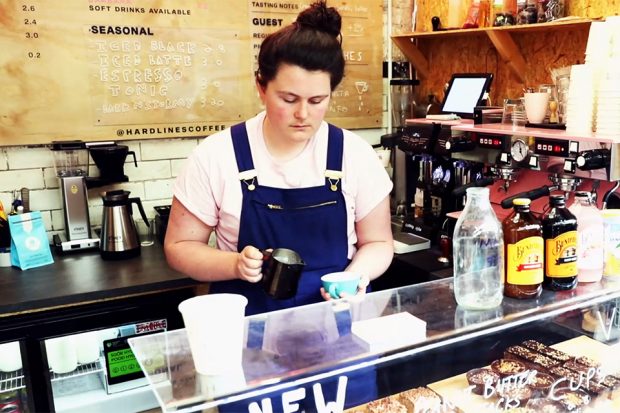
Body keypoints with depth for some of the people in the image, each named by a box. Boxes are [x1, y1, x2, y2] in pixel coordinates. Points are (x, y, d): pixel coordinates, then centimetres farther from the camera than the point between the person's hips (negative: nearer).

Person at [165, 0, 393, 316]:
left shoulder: (356, 155, -2)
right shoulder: (216, 156, -6)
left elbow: (377, 243, 8)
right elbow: (179, 246, 2)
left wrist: (356, 274, -13)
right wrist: (235, 264, -16)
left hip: (337, 319, 2)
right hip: (247, 324, -1)